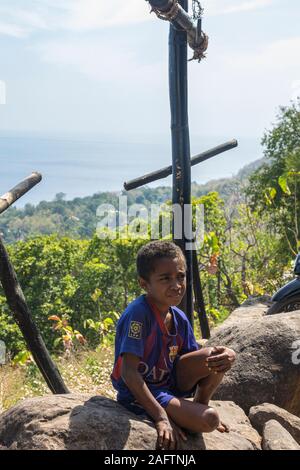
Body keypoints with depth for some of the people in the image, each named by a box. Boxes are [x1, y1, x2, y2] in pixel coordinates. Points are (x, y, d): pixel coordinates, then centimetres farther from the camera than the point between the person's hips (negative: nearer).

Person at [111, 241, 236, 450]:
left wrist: (228, 355, -16)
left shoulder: (180, 319, 0)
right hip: (141, 393, -7)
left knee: (217, 357, -10)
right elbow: (128, 372, -26)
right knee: (209, 419, -23)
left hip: (170, 382, 8)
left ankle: (200, 405, 12)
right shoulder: (139, 313, -24)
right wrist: (161, 417, -29)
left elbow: (195, 358, 8)